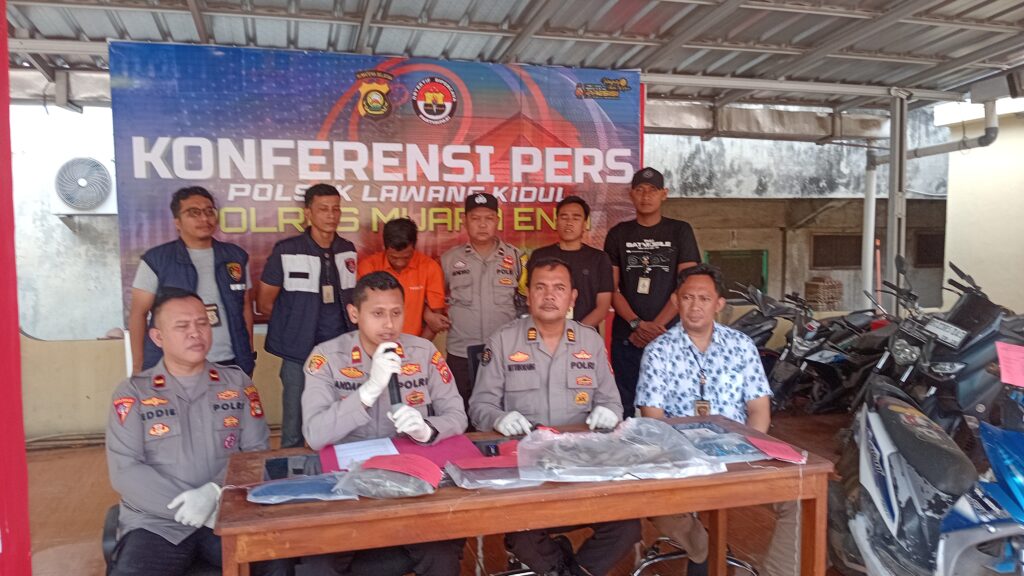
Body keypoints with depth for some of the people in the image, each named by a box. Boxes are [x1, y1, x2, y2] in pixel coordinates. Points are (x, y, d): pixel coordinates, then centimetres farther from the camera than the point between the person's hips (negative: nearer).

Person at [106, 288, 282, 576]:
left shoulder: (238, 382, 10)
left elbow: (257, 451, 3)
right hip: (156, 522, 0)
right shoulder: (132, 392, 5)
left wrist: (214, 492, -14)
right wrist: (190, 509, -14)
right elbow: (125, 470, -4)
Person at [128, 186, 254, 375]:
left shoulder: (236, 257, 6)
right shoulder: (156, 260, -3)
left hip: (229, 364, 3)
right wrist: (138, 366, -4)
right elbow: (139, 313, -1)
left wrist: (249, 358, 9)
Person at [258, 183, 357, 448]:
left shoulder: (348, 251, 5)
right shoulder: (287, 251, -7)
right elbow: (264, 304, -1)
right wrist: (296, 321, 6)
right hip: (300, 353, -3)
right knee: (295, 431, 7)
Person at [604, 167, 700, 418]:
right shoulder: (618, 234, 9)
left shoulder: (680, 231, 6)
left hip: (669, 334, -1)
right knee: (627, 408, 4)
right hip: (627, 337, 1)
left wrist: (655, 326, -10)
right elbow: (612, 288, 4)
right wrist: (637, 324, -11)